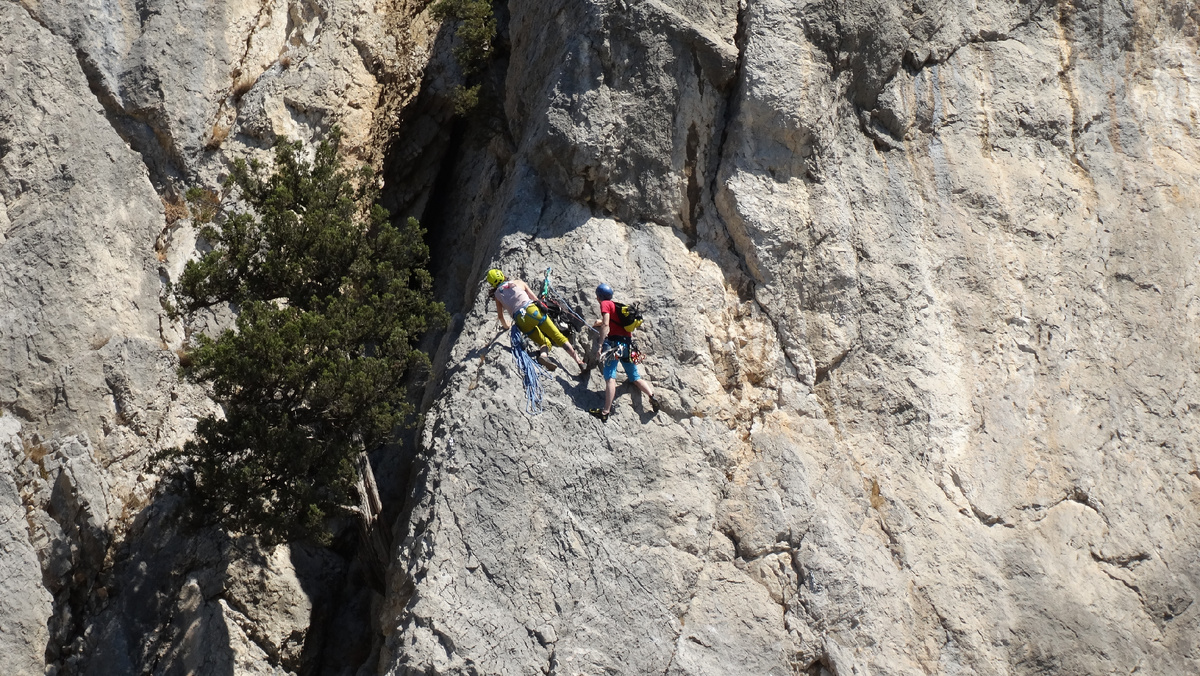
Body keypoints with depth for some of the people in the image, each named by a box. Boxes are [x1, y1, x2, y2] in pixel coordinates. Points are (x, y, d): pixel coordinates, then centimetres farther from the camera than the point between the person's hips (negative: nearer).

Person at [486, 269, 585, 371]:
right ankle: (578, 360, -11)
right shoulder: (518, 282, 19)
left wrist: (506, 326, 46)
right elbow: (535, 299, 24)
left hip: (520, 320, 1)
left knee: (546, 342, 11)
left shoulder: (497, 294, 18)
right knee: (557, 336, 3)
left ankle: (543, 354, -24)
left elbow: (500, 316, 25)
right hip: (532, 311, -1)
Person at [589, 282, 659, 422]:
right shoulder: (618, 306, 24)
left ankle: (606, 411, -27)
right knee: (635, 378, 17)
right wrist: (600, 322, 61)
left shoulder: (605, 304, 2)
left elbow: (605, 324, -13)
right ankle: (652, 396, -4)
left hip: (614, 342, -8)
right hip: (628, 345, 8)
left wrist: (600, 346, -19)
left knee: (610, 377, -17)